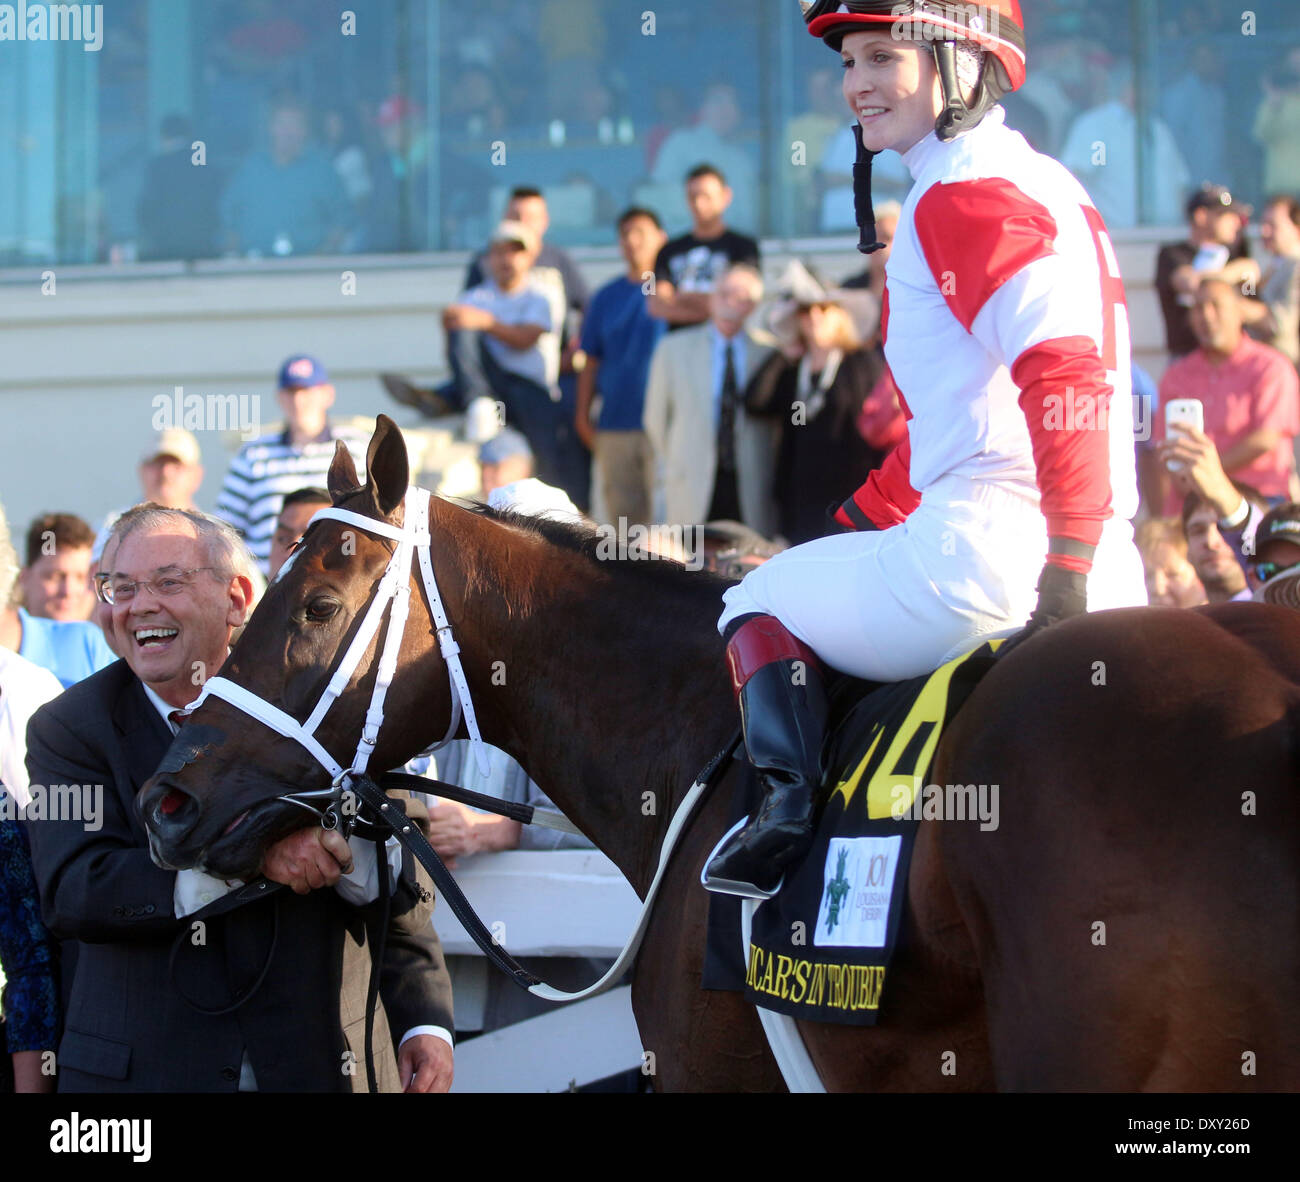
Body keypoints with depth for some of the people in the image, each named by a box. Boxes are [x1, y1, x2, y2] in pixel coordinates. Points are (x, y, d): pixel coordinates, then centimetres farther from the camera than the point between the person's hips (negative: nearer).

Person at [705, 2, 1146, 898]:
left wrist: (1065, 577, -27)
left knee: (759, 603, 11)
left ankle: (787, 803, -8)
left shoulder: (963, 195, -9)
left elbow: (1064, 375, -24)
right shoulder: (1041, 185, 22)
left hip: (989, 548, -9)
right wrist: (855, 522, 31)